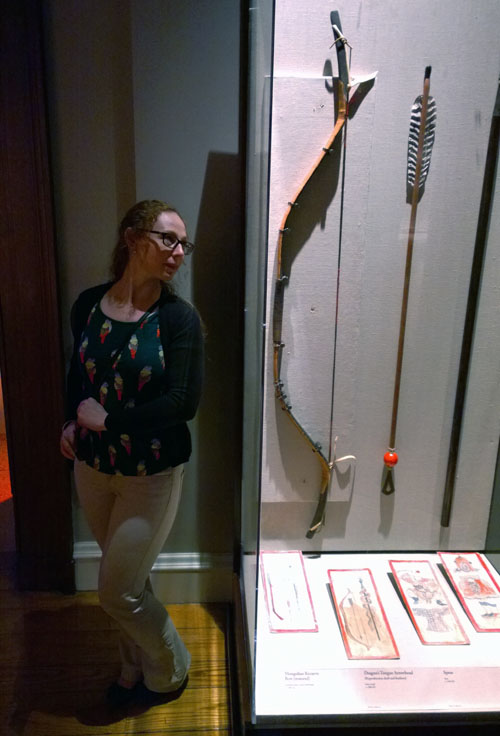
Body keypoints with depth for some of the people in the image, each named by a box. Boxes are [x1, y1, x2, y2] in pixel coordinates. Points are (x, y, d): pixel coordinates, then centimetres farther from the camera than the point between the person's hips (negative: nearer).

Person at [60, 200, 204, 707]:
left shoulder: (179, 317, -13)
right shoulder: (88, 304, -2)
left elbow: (182, 402, -19)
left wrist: (107, 420, -17)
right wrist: (72, 423, -4)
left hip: (152, 473, -4)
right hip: (93, 467, 4)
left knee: (117, 591, 6)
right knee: (127, 580, 21)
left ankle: (169, 671, 36)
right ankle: (135, 669, 48)